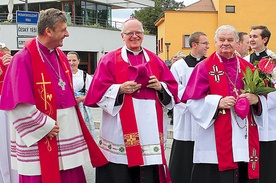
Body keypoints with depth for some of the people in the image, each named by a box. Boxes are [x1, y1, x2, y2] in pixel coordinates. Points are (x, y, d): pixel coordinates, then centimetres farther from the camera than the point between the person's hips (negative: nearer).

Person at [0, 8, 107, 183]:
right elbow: (18, 105, -19)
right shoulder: (23, 59, -15)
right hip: (40, 138, -7)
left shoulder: (60, 56, 9)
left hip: (67, 133, 7)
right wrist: (45, 126, -15)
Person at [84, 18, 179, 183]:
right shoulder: (110, 60, 4)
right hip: (120, 130, -3)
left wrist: (160, 86, -7)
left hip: (150, 127, 3)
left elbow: (172, 87, 13)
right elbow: (98, 90, -2)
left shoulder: (155, 60, 14)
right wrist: (120, 89, -16)